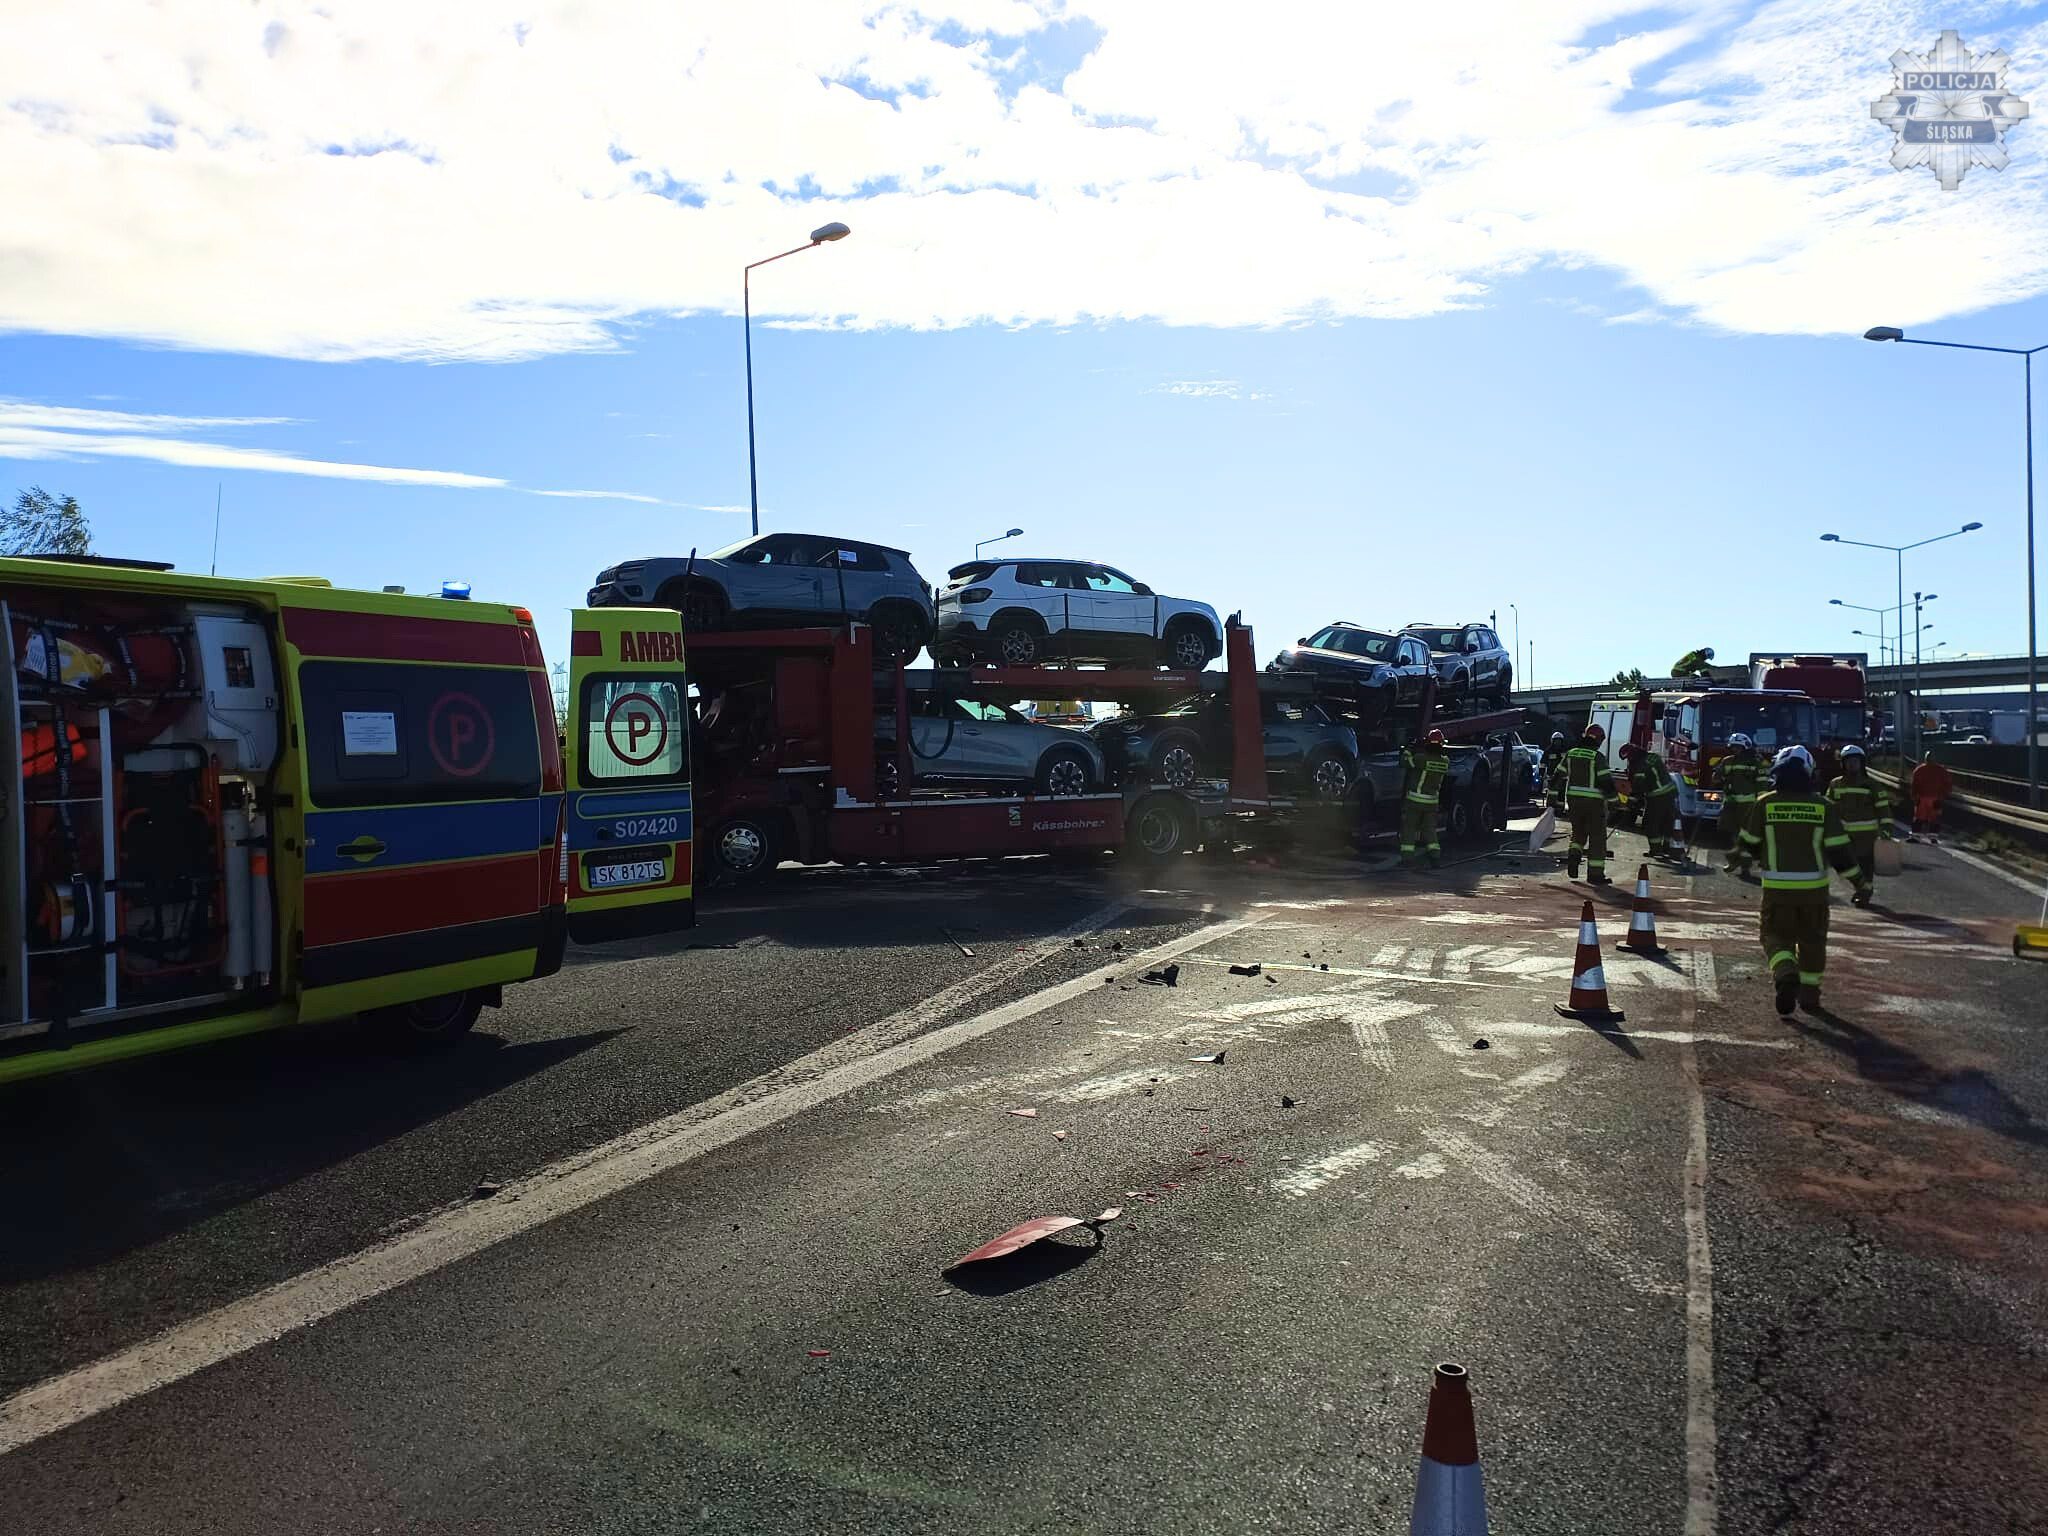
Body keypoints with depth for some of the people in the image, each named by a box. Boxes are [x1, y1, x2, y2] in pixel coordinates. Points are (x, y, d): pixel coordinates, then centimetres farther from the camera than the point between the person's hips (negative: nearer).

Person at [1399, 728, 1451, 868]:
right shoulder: (1444, 762, -1)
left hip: (1414, 800, -4)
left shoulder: (1421, 758, -18)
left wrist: (1407, 750, 7)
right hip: (1432, 802, 4)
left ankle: (1408, 858, -2)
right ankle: (1435, 856, 6)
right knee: (1430, 829, 15)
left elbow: (1404, 762, -9)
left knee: (1409, 829, 3)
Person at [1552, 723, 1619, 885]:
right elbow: (1607, 782, -14)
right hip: (1594, 802, -5)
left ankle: (1573, 857, 0)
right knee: (1597, 837, 2)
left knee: (1578, 832, 23)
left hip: (1573, 800, 5)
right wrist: (1613, 801, -6)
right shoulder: (1597, 757, -11)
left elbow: (1558, 777, 10)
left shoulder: (1570, 754, 5)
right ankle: (1595, 874, 2)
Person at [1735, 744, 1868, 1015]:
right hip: (1814, 888, 2)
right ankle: (1809, 992, 23)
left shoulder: (1765, 803, -5)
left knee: (1775, 935, 8)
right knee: (1812, 940, 18)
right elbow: (1839, 850, -2)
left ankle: (1785, 976, -19)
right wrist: (1859, 880, 10)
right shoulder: (1822, 806, -3)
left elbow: (1749, 843, 3)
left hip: (1777, 888, -1)